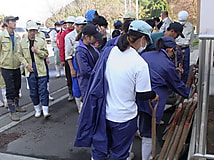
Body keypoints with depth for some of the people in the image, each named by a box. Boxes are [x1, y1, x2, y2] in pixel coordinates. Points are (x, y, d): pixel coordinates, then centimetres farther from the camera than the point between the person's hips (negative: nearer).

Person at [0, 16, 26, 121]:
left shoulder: (17, 36, 8)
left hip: (17, 66, 5)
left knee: (17, 87, 15)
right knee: (10, 90, -3)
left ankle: (16, 106, 33)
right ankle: (12, 111, 5)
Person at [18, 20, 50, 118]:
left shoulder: (41, 41, 2)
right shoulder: (22, 42, 5)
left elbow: (46, 54, 3)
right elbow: (20, 55, 7)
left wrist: (37, 51, -13)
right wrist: (27, 65, -6)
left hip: (41, 69, -1)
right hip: (30, 69, 2)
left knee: (43, 90, -4)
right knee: (33, 91, 8)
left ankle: (45, 111, -1)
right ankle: (37, 110, 22)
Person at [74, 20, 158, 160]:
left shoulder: (108, 52, -5)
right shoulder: (140, 64, -20)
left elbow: (95, 76, 5)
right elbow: (142, 94, -13)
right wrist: (154, 95, 8)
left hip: (103, 112, 5)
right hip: (124, 117, -4)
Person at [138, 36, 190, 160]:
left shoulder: (144, 55, 8)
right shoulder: (168, 65, -6)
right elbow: (178, 85, 5)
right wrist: (189, 93, 21)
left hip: (136, 97, 6)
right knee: (148, 133, 9)